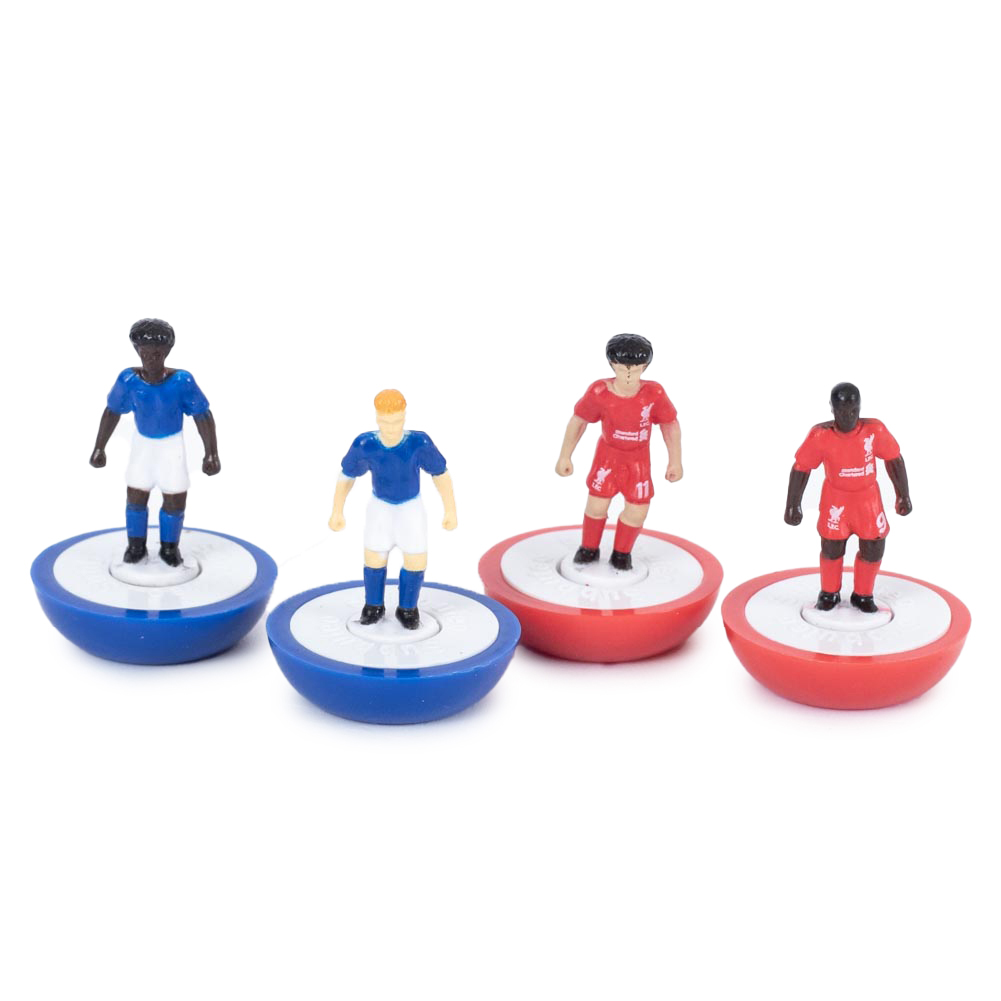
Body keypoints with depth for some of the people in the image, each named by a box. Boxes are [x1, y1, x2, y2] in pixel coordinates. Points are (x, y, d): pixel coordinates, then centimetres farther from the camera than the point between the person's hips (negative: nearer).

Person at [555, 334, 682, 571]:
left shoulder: (654, 393, -28)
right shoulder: (599, 392, -27)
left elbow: (671, 424, -12)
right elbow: (578, 420, -11)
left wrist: (675, 462, -6)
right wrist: (565, 456, -5)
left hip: (638, 458, 0)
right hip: (608, 454, 0)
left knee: (637, 511, 1)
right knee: (596, 506, 2)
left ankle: (621, 552, 28)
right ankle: (589, 549, 30)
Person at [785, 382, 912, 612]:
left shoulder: (874, 430, -20)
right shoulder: (821, 435, -23)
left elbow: (893, 459, -4)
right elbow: (800, 467, -11)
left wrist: (903, 495, 1)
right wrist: (792, 504, -9)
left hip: (867, 496, 1)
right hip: (835, 497, -1)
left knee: (873, 549, 2)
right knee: (831, 548, 3)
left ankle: (863, 595, 25)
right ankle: (829, 593, 29)